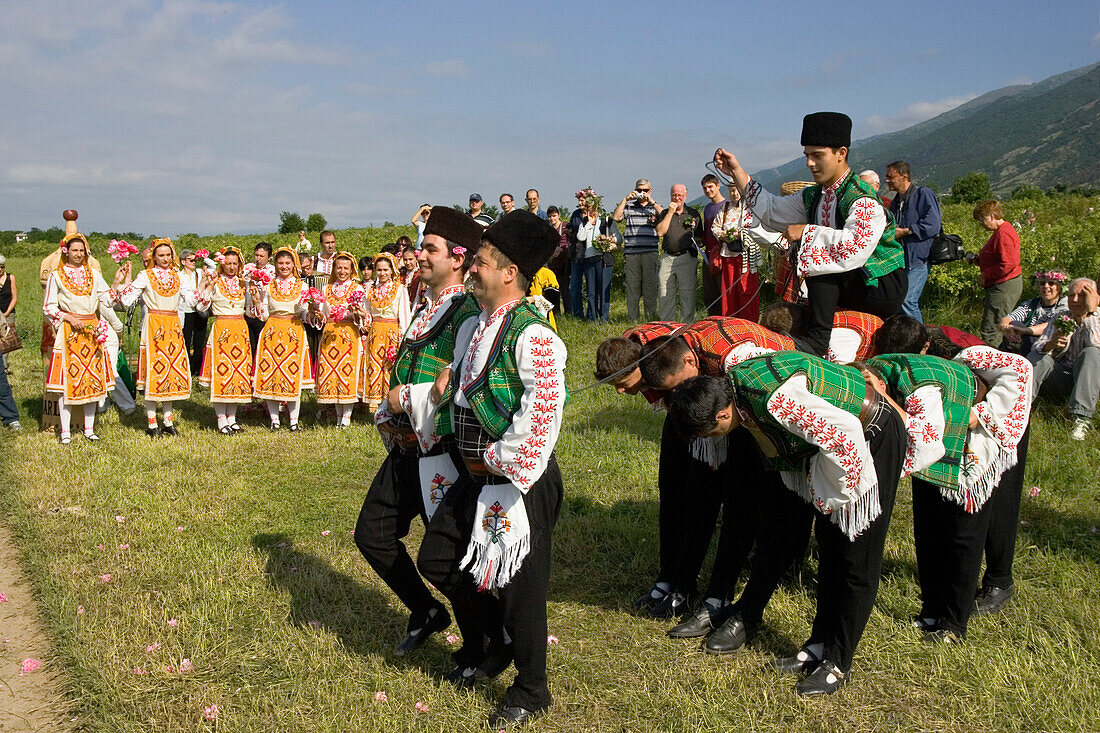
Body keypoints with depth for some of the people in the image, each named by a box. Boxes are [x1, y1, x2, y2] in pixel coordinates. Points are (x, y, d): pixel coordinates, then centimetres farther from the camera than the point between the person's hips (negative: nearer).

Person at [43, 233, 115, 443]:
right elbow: (48, 308, 1)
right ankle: (65, 431, 0)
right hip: (68, 331, -3)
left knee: (93, 378, 4)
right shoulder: (56, 276, 3)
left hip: (91, 330, 3)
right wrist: (69, 318, -11)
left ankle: (89, 428, 12)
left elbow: (107, 300, 7)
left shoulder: (93, 274, 12)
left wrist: (117, 282, -5)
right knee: (66, 379, -5)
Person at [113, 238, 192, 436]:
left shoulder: (177, 276, 13)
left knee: (172, 369, 6)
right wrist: (126, 279, -13)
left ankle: (168, 421, 15)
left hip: (173, 327, 5)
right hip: (153, 325, -4)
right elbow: (126, 301, -6)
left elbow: (192, 300, 10)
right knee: (153, 370, -4)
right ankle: (152, 423, 3)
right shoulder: (145, 276, 0)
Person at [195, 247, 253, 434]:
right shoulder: (214, 283, 1)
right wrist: (208, 285, -13)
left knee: (238, 372, 4)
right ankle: (222, 420, -1)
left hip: (240, 330, 4)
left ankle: (232, 418, 12)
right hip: (221, 329, -4)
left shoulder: (243, 284, 13)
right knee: (221, 371, -6)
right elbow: (201, 306, -7)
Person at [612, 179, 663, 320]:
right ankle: (632, 318, 7)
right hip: (631, 252, 1)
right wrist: (625, 199, -1)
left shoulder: (655, 206, 14)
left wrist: (651, 201, -7)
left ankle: (651, 317, 3)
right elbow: (616, 217, 0)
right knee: (632, 284, 2)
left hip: (650, 252, -1)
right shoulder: (629, 206, 14)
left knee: (650, 284, -3)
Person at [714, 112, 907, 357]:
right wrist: (736, 171, 7)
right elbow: (771, 210, 14)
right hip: (850, 286, 9)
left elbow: (856, 247, -37)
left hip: (884, 289, -9)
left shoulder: (863, 200, -20)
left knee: (815, 250, -23)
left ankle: (817, 338, -28)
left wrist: (807, 232, -26)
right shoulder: (813, 196, 6)